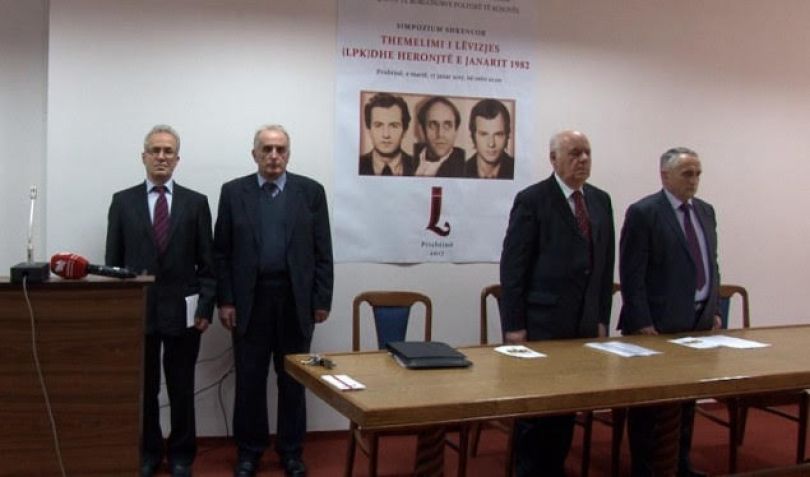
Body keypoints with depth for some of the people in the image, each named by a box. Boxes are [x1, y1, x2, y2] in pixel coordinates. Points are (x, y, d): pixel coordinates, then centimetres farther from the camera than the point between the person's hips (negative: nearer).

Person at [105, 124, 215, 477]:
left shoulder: (196, 202, 3)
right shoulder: (123, 201, 5)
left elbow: (207, 262, 1)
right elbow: (113, 260, 4)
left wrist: (205, 308, -5)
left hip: (182, 311, 0)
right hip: (137, 310, 1)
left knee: (182, 390, 8)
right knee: (143, 389, 10)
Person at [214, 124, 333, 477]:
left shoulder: (311, 191, 2)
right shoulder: (233, 192, 3)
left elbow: (322, 252, 1)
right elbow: (221, 252, 2)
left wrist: (322, 300, -2)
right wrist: (225, 301, -4)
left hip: (296, 300, 0)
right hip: (250, 300, 0)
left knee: (293, 380, 9)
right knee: (249, 380, 8)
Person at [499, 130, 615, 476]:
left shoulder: (601, 200, 11)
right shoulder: (532, 200, -7)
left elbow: (605, 264, 13)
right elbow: (512, 266, -10)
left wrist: (601, 318, 8)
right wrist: (514, 325, -12)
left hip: (585, 324, 6)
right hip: (542, 323, -5)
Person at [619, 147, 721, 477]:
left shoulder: (706, 211, 12)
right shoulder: (643, 213, -9)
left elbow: (711, 264, 18)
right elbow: (631, 275, -13)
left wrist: (714, 310, 12)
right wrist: (641, 323, -16)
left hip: (699, 323, 7)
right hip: (657, 325, -7)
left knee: (687, 400, 15)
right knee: (650, 403, 4)